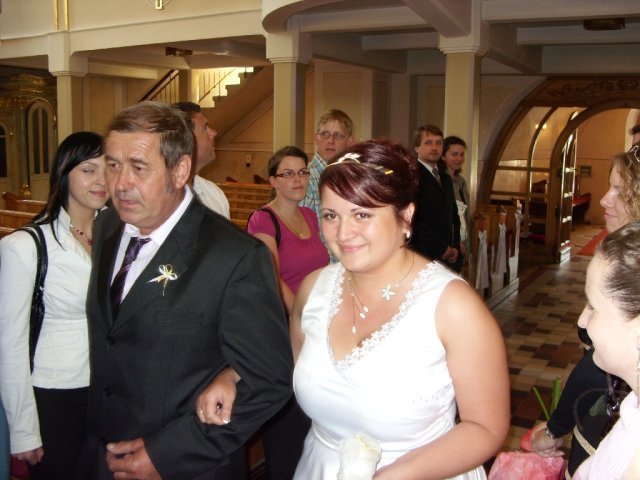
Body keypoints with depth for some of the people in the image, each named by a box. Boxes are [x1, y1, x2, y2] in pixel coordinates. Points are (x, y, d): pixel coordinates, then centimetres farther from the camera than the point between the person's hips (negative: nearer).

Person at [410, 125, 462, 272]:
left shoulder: (446, 178, 19)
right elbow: (412, 219, -16)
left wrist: (455, 246, 9)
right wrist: (441, 248, -12)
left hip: (447, 258, 7)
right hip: (421, 256, -7)